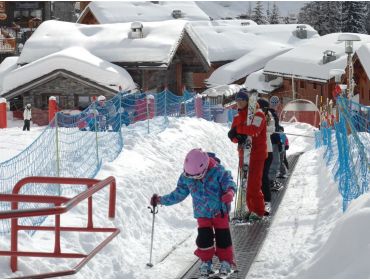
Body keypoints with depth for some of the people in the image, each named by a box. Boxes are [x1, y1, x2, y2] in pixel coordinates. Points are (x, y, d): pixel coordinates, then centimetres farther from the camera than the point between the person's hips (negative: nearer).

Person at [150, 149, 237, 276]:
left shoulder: (218, 171, -22)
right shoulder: (186, 177, -11)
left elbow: (228, 181, -22)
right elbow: (179, 193, 1)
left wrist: (230, 191, -45)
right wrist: (161, 200, 0)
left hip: (220, 210, -2)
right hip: (202, 213, 2)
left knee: (222, 236, 2)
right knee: (204, 237, -5)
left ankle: (226, 261, 19)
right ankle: (206, 261, 13)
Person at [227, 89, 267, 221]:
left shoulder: (257, 114, -7)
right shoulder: (237, 117, 14)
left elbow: (254, 130, -24)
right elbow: (232, 136, 9)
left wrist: (238, 129, -14)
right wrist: (237, 137, -14)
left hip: (257, 152, -7)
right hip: (243, 152, 7)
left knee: (254, 183, -10)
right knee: (245, 182, 7)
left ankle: (258, 211, -4)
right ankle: (251, 209, 16)